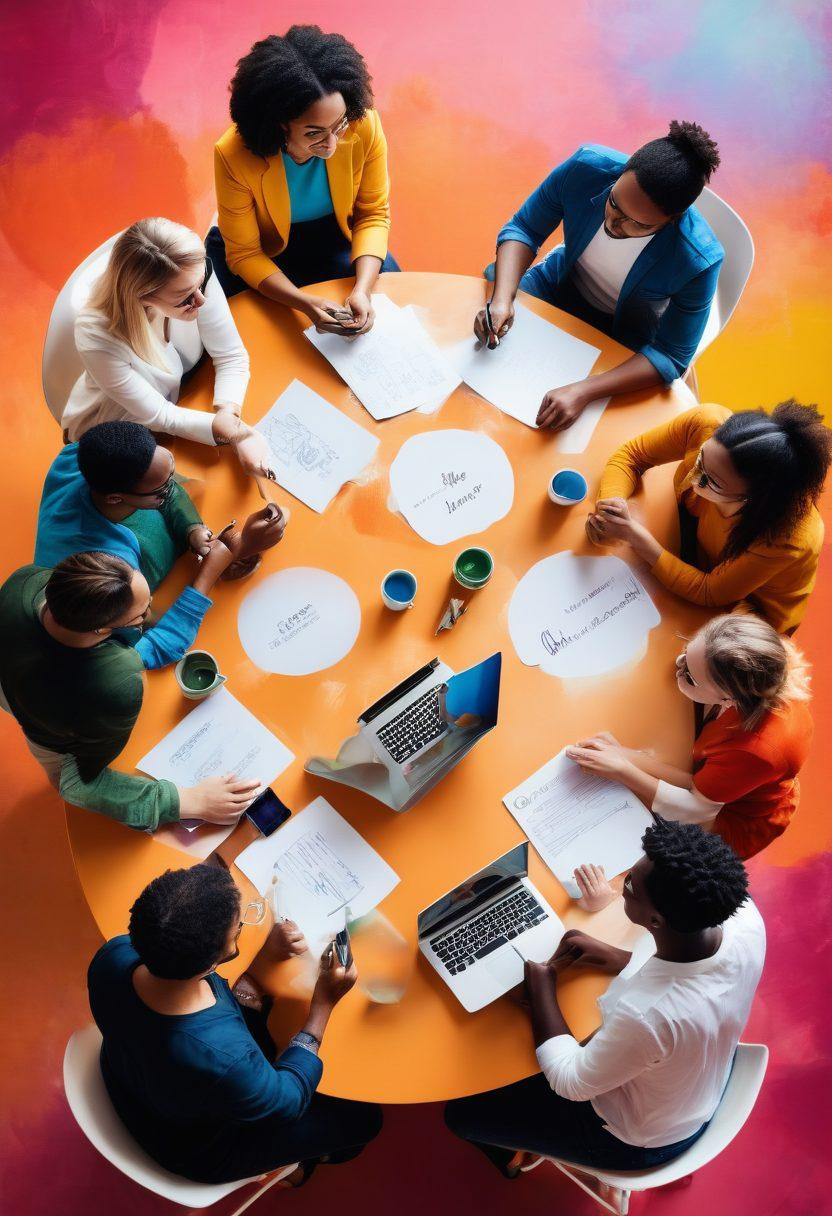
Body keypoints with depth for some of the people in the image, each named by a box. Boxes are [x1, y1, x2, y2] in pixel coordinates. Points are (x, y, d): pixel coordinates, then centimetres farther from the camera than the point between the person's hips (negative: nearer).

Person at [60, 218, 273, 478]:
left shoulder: (194, 273, -27)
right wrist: (232, 431, -38)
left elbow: (231, 356, -16)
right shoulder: (97, 338, -37)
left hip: (180, 401, 4)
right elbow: (156, 416, -26)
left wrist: (228, 417, -34)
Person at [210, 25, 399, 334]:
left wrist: (362, 289, -32)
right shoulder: (234, 156, -32)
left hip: (335, 235, 2)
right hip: (264, 248, -2)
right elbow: (245, 254, -23)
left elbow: (373, 214, -15)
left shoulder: (364, 125, -28)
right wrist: (305, 303, -40)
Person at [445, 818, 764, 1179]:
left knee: (462, 1112, 12)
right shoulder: (745, 916, -27)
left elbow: (571, 1084, -25)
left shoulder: (647, 1014, -46)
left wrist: (541, 987, -14)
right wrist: (624, 962, -9)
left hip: (638, 1140, -6)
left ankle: (510, 1156, 46)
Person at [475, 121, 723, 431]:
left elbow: (671, 357, -28)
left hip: (622, 338, -2)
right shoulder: (586, 168, -29)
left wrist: (583, 391, -43)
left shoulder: (698, 260, -35)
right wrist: (502, 299, -35)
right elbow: (523, 228, -15)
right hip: (559, 286, 3)